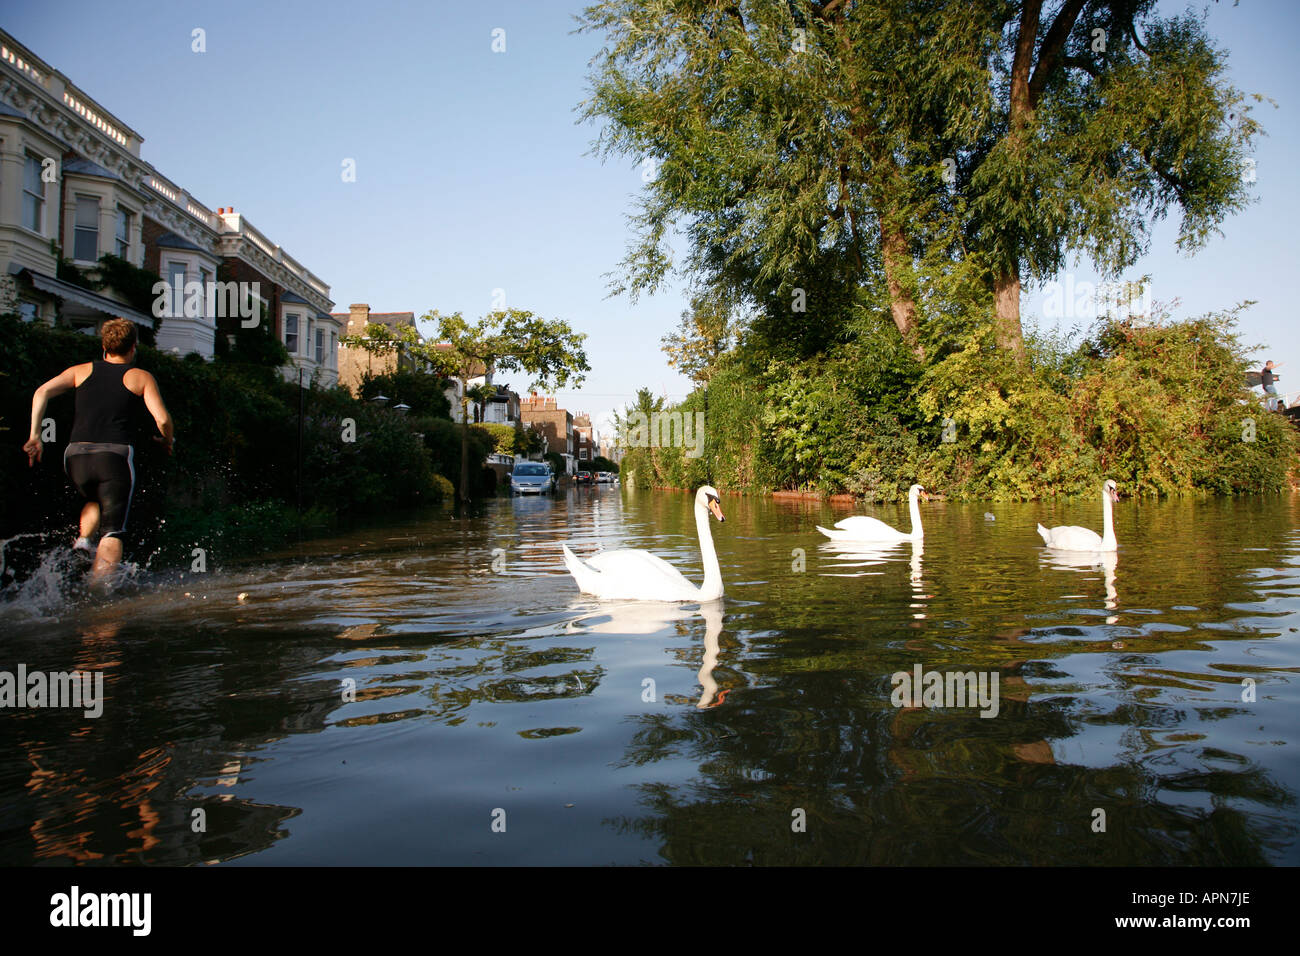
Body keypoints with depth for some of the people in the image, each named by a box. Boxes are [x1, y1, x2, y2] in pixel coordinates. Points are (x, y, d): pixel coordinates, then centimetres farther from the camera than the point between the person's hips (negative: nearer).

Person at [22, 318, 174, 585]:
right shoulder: (141, 377, 9)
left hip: (76, 456, 3)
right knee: (113, 530, 1)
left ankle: (83, 539, 8)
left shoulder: (81, 371, 17)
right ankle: (96, 587, -18)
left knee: (95, 501, 34)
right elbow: (162, 419, -2)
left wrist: (35, 435, 3)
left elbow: (42, 392, 2)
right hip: (116, 456, -3)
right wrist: (168, 441, 18)